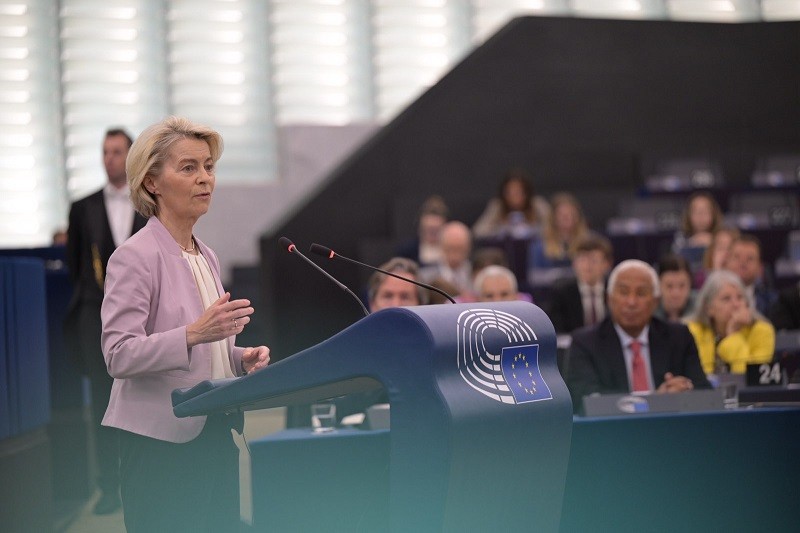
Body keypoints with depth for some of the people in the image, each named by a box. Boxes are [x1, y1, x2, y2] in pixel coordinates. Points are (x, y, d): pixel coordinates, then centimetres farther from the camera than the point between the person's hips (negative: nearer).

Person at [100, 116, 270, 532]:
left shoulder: (206, 258, 16)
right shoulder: (134, 256, -10)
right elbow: (119, 356, -19)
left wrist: (244, 358, 5)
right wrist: (194, 334, -31)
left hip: (215, 432, 8)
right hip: (163, 440, -8)